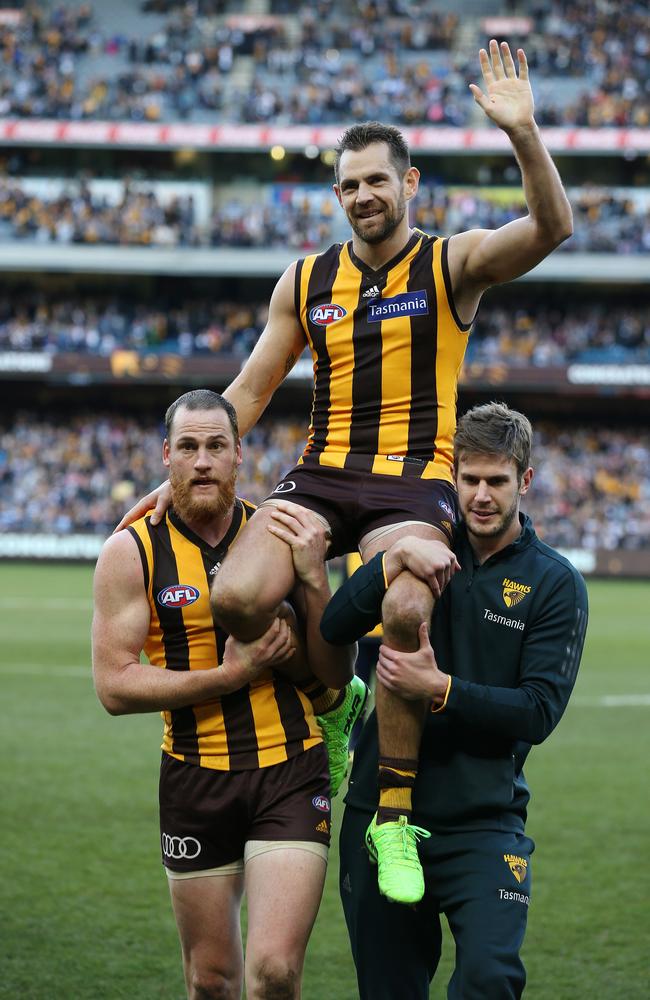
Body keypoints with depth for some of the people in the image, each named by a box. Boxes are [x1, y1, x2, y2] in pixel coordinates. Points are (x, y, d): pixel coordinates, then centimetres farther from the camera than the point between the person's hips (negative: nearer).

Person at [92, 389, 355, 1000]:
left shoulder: (282, 536, 0)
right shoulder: (131, 553, -3)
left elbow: (338, 674, -1)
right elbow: (114, 686, -9)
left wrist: (313, 579, -16)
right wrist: (232, 674, -16)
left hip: (291, 773, 0)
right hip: (195, 781, 0)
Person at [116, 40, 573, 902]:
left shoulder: (453, 264, 4)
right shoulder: (306, 281, 14)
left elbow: (552, 227, -15)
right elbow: (249, 391, 18)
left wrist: (523, 134, -29)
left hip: (413, 481, -3)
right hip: (321, 475, 3)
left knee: (405, 615, -34)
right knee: (238, 598, -26)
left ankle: (394, 812, -17)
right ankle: (324, 700, 6)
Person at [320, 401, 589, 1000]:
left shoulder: (555, 584, -2)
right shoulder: (424, 554, 7)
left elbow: (540, 711, -10)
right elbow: (333, 630, -5)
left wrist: (440, 691, -21)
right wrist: (394, 559, -19)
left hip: (482, 821, -3)